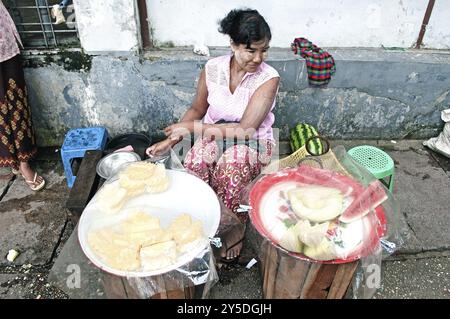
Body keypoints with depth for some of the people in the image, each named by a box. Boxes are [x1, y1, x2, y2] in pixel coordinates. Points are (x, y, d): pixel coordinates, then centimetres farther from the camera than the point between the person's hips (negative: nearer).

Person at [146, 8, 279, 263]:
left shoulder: (269, 78, -19)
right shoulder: (213, 68, -8)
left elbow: (245, 130, -24)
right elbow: (197, 109, 8)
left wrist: (191, 127, -20)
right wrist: (172, 139, -5)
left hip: (253, 144, -2)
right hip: (214, 136, 3)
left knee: (234, 159, -38)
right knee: (193, 165, -31)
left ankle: (235, 227, -14)